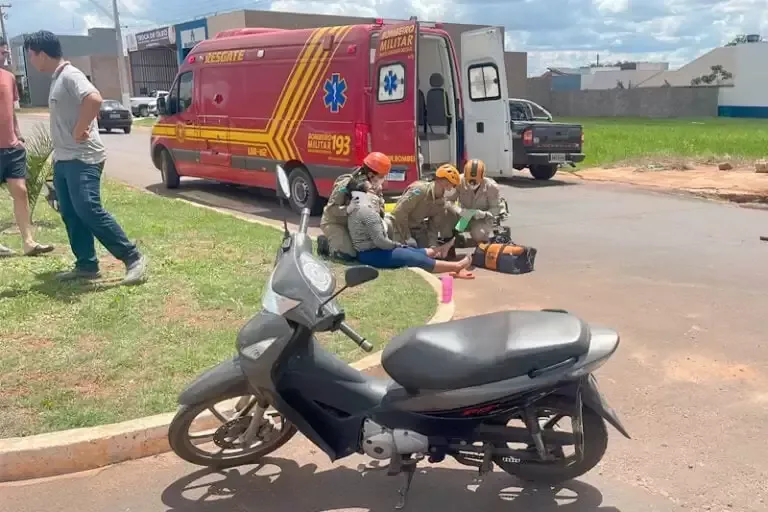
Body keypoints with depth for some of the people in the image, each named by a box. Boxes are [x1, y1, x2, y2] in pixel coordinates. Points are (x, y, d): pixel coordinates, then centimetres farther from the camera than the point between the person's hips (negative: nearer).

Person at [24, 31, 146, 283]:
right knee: (70, 214, 9)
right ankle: (86, 265, 16)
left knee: (89, 211, -16)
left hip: (82, 159, -10)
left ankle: (133, 258, -11)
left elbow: (94, 99, -32)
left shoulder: (70, 75, -13)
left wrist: (79, 132, -23)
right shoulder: (56, 79, 18)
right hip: (64, 160, 10)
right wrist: (58, 153, 15)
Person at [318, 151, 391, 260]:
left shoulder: (375, 187, -6)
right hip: (334, 222, -7)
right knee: (349, 254, -22)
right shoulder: (346, 185, -26)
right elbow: (331, 208, -28)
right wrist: (348, 209, -46)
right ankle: (326, 243, 7)